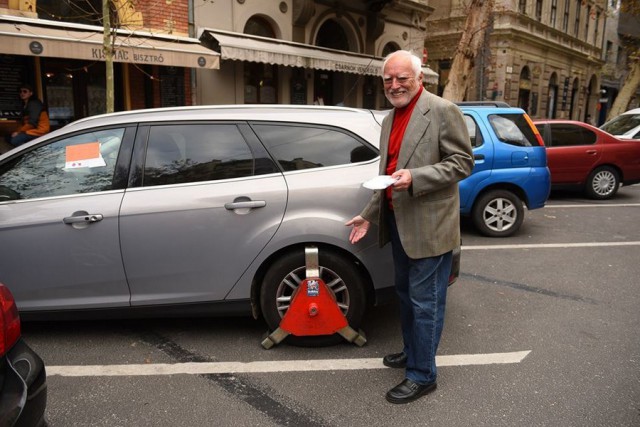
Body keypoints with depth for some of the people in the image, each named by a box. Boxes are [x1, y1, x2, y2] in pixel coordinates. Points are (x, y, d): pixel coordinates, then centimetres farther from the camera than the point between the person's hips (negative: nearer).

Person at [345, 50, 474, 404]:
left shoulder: (443, 111, -10)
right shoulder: (389, 119, 14)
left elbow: (462, 163, -14)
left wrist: (414, 178, -25)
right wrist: (369, 215, 16)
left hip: (428, 226, -8)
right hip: (398, 223, 8)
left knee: (424, 302, 2)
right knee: (406, 295, 21)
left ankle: (422, 375, 17)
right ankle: (412, 353, 39)